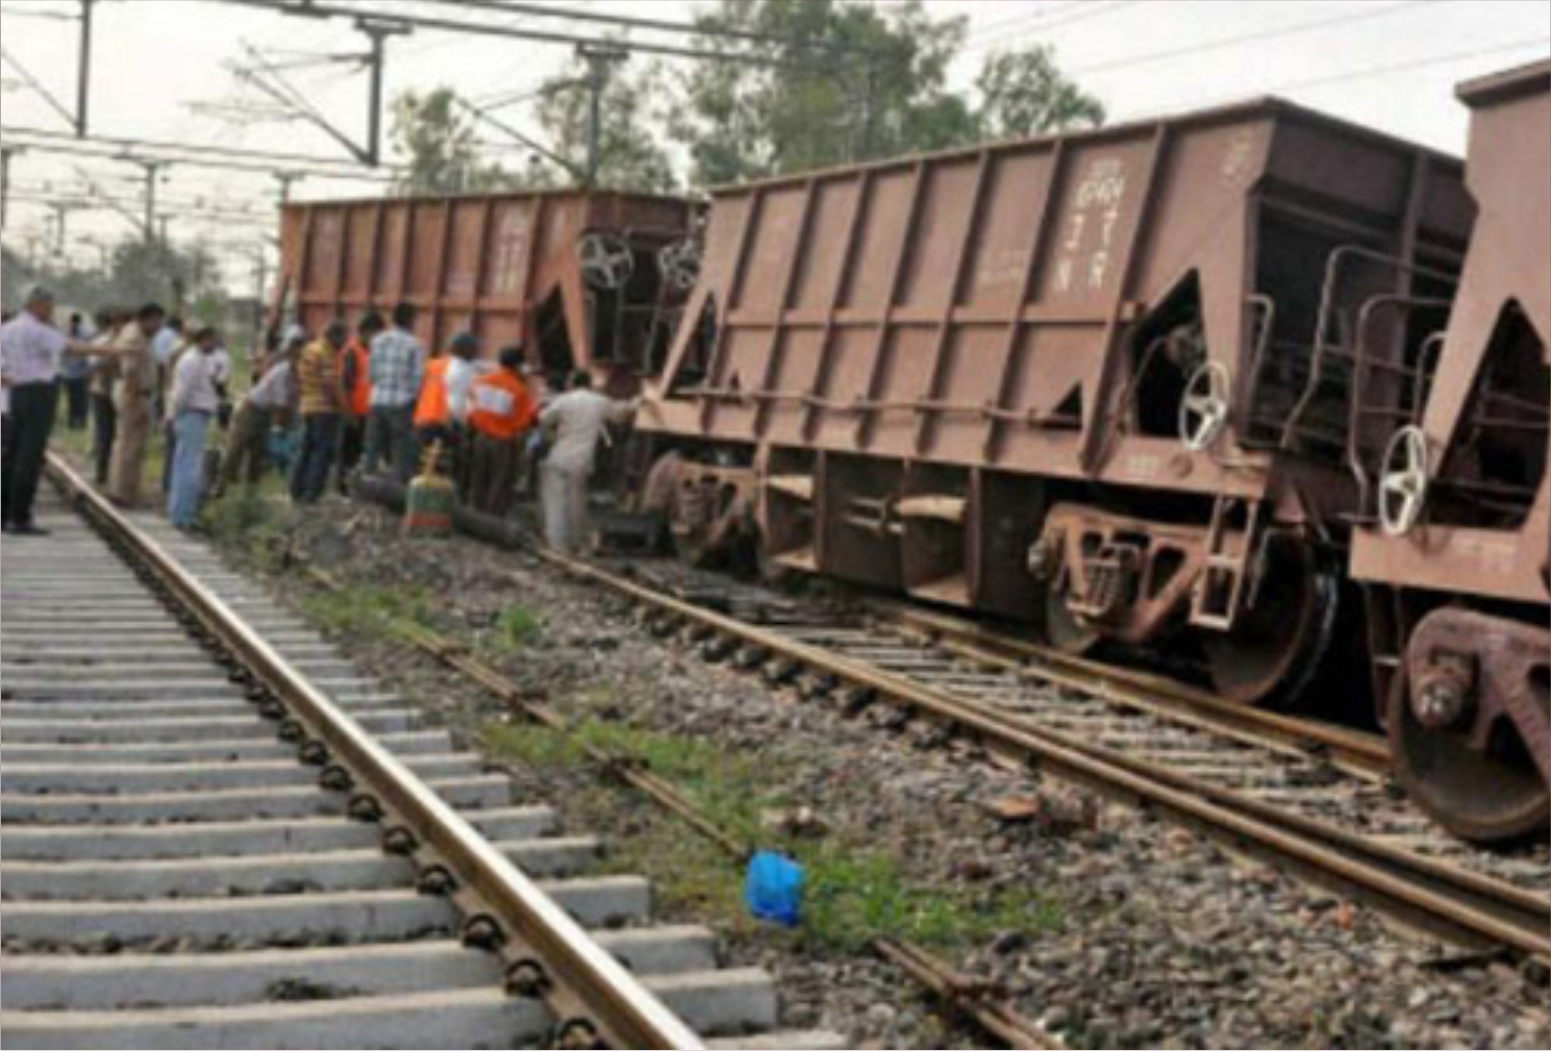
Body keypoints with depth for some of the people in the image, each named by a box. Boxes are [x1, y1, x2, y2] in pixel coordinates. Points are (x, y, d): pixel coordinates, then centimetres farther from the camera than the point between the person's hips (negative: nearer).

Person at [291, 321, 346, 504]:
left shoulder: (309, 349, 14)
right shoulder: (327, 353, -14)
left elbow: (298, 378, 18)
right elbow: (330, 384, -20)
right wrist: (342, 406, -14)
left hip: (307, 407, 9)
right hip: (326, 408, -9)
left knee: (306, 449, 15)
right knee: (323, 451, -5)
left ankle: (297, 491, 18)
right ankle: (312, 493, -7)